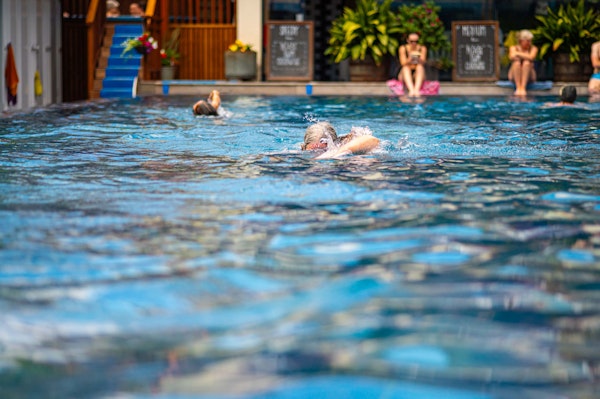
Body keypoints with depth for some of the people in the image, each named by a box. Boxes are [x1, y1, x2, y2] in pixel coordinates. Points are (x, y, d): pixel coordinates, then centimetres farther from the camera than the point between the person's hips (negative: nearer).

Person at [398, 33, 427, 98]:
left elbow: (422, 63, -15)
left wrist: (418, 58, -38)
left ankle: (417, 89, -52)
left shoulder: (422, 48, -1)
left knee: (420, 67, -30)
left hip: (418, 75, 0)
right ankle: (411, 90, -55)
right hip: (406, 75, 0)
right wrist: (409, 59, -34)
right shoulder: (403, 48, -3)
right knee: (406, 68, -32)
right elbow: (403, 63, -13)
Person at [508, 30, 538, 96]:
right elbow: (512, 57, -19)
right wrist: (525, 56, -17)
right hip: (515, 77, 0)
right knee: (517, 62, -29)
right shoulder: (514, 48, 2)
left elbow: (530, 57, -21)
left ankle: (523, 88, -40)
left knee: (526, 63, -29)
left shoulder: (533, 48, 1)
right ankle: (518, 88, -40)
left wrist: (518, 53, -16)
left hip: (528, 76, 0)